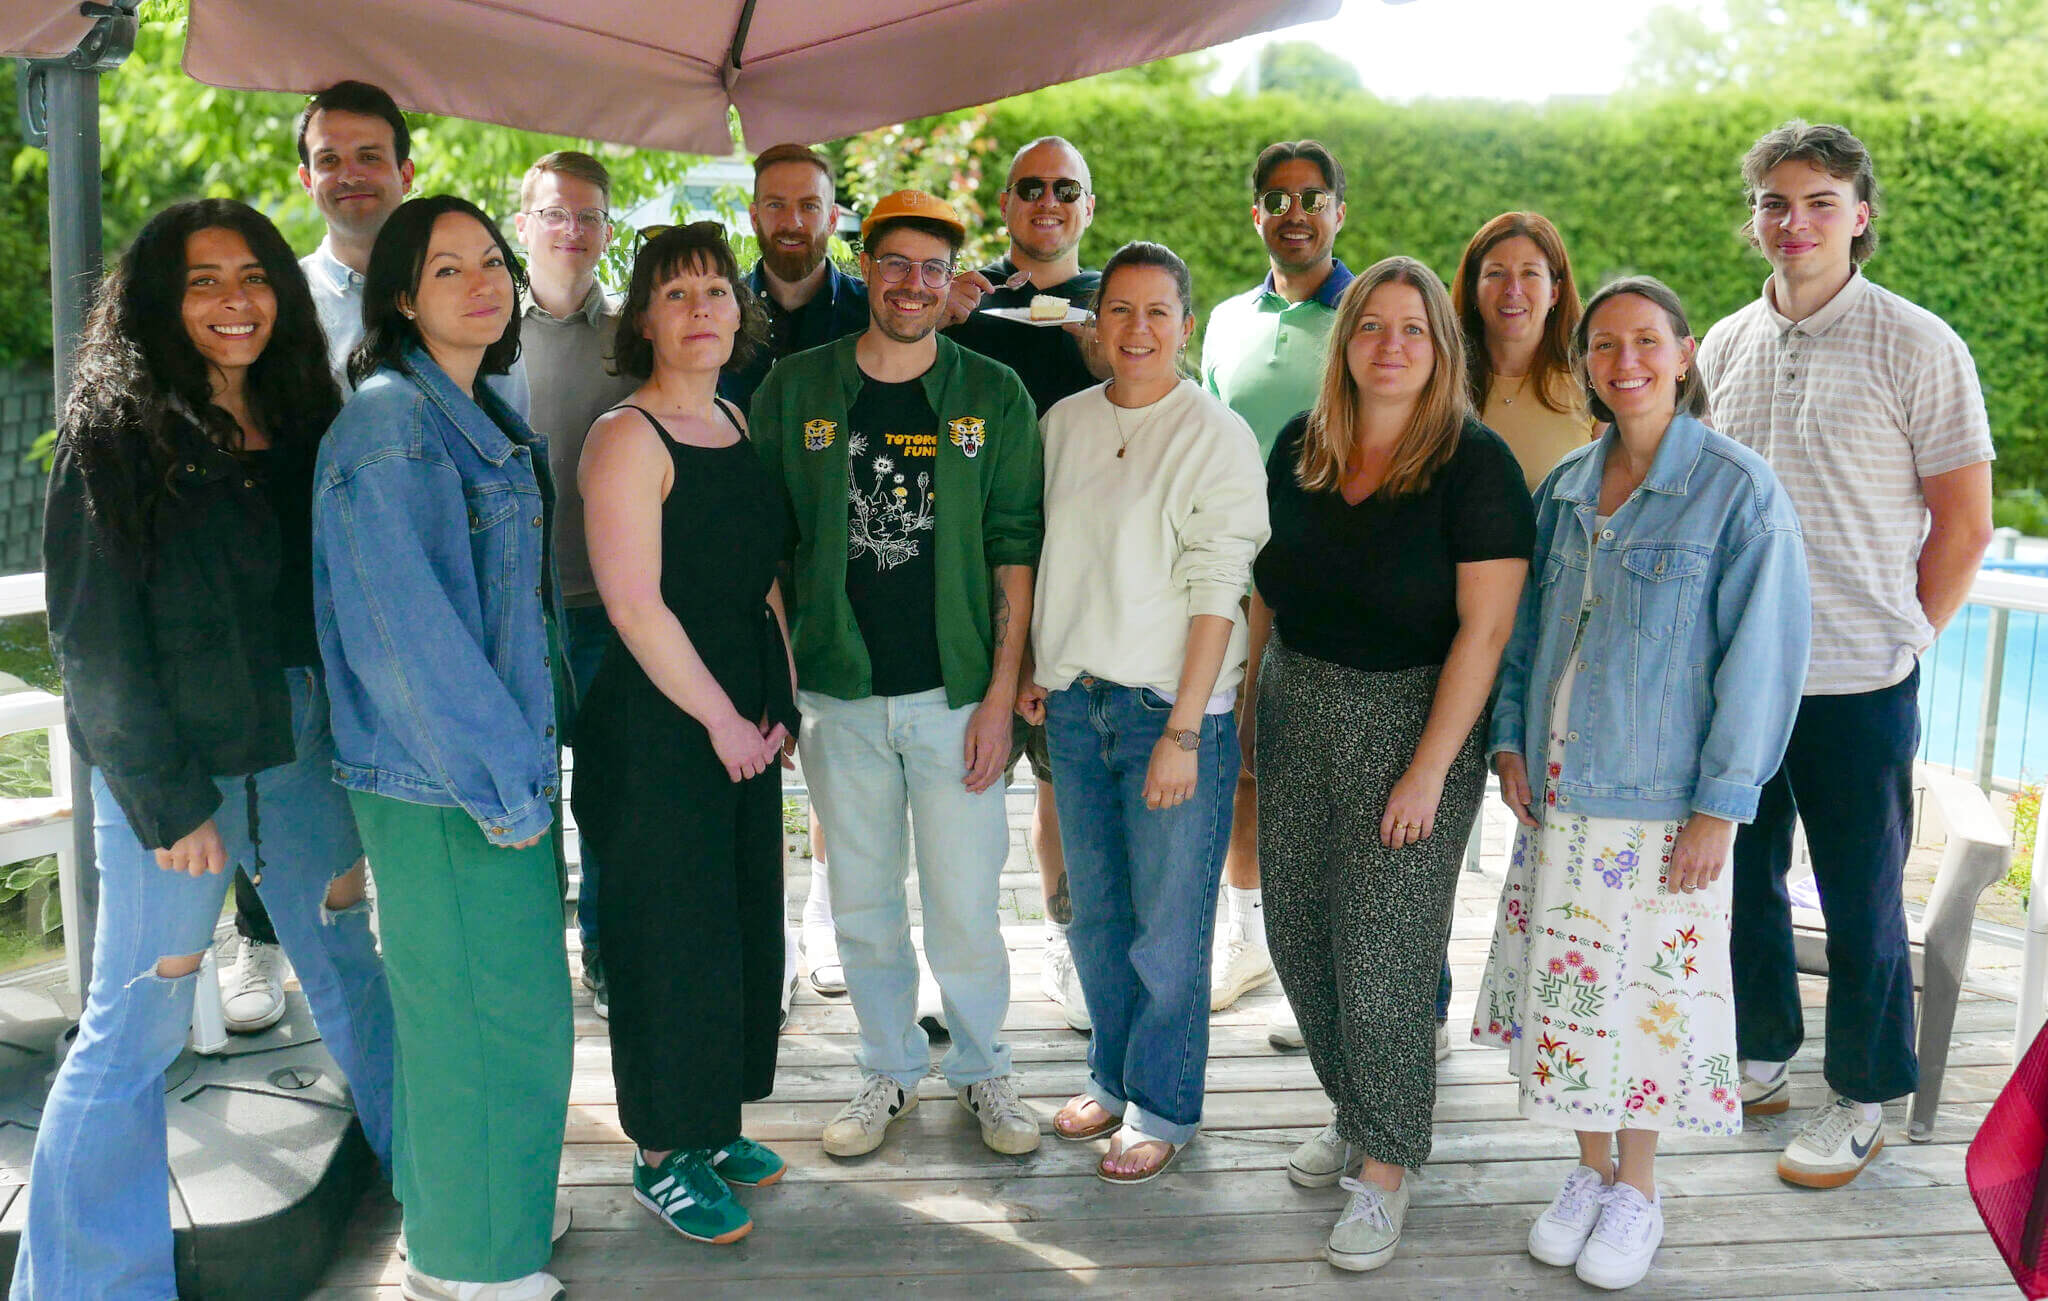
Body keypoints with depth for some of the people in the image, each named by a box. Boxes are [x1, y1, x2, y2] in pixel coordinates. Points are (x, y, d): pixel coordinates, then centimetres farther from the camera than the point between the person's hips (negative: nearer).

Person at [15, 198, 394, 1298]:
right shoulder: (117, 433, -7)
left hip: (303, 747, 5)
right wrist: (166, 798, -13)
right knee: (136, 1024, 2)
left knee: (349, 973, 17)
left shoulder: (301, 427, 8)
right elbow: (94, 637, -10)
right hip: (173, 763, -5)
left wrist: (349, 747, 5)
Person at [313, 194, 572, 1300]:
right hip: (439, 779, -9)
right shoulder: (387, 422, -16)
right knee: (487, 1008, 2)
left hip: (502, 751, 9)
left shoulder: (487, 415, 12)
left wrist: (528, 748, 16)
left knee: (505, 991, 19)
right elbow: (405, 626, -21)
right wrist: (499, 777, -19)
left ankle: (493, 1201, 38)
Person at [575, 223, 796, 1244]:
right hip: (656, 730, -8)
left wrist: (779, 702, 9)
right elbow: (635, 604, -19)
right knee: (669, 937, 2)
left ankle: (714, 1122, 32)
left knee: (746, 923, 15)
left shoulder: (737, 424, 11)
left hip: (746, 724, 8)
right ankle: (660, 1154, 18)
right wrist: (721, 718, -15)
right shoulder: (627, 438, -12)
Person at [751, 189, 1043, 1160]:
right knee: (861, 905, 12)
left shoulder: (992, 396, 0)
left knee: (964, 907, 4)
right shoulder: (796, 388, 3)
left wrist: (1001, 692, -6)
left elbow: (1016, 549, -1)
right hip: (839, 694, 2)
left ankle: (982, 1067, 27)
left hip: (956, 693, -1)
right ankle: (890, 1070, 32)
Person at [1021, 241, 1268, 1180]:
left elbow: (1217, 593, -12)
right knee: (1095, 913, 15)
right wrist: (1035, 670, 12)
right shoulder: (1064, 423, 8)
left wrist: (1182, 731, -16)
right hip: (1075, 705, 5)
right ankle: (1113, 1077, 34)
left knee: (1168, 926, 4)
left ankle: (1164, 1105, 23)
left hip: (1172, 710, -5)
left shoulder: (1217, 436, -8)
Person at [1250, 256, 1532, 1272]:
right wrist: (1245, 705, 12)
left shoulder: (1475, 463, -11)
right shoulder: (1299, 447, 5)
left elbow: (1483, 628, -15)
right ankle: (1353, 1111, 35)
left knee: (1381, 950, -1)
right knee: (1299, 934, 12)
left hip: (1410, 719, -5)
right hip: (1296, 711, 6)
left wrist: (1429, 769, -17)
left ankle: (1385, 1166, 18)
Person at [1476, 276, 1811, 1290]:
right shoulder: (1565, 487, 6)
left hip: (1661, 800, -5)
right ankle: (1590, 1170, 31)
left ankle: (1637, 1189, 26)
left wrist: (1720, 806, -13)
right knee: (1565, 979, 11)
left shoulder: (1739, 490, -10)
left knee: (1649, 988, 6)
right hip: (1558, 788, 5)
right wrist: (1510, 741, 4)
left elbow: (1761, 656, -11)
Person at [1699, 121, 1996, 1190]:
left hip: (1858, 681, -4)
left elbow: (1964, 523, -3)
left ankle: (1861, 1097, 24)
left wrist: (1898, 637, -3)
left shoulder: (1917, 348, -6)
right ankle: (1759, 1053, 35)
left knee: (1862, 900, 7)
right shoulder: (1724, 347, 7)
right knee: (1742, 873, 16)